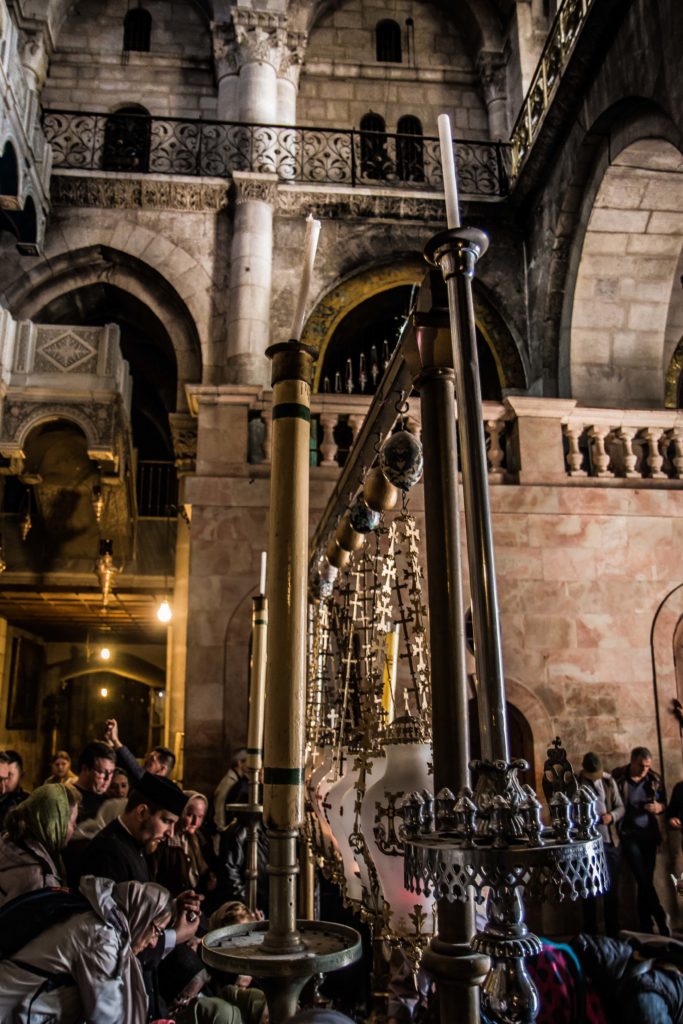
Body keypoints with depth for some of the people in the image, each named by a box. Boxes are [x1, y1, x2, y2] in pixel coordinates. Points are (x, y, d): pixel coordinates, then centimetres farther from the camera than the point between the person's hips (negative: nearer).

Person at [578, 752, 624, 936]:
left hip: (610, 842, 3)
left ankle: (613, 933, 22)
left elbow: (621, 807, 7)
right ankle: (591, 935, 16)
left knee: (612, 889, 11)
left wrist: (611, 816, -13)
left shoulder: (609, 781, 4)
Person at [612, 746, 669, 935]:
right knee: (644, 881, -11)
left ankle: (646, 928, 19)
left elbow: (663, 802, 12)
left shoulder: (654, 779, 0)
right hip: (628, 835, -4)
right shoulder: (618, 777, -13)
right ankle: (662, 920, 1)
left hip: (649, 834, 4)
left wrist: (659, 807, -10)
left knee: (646, 881, 9)